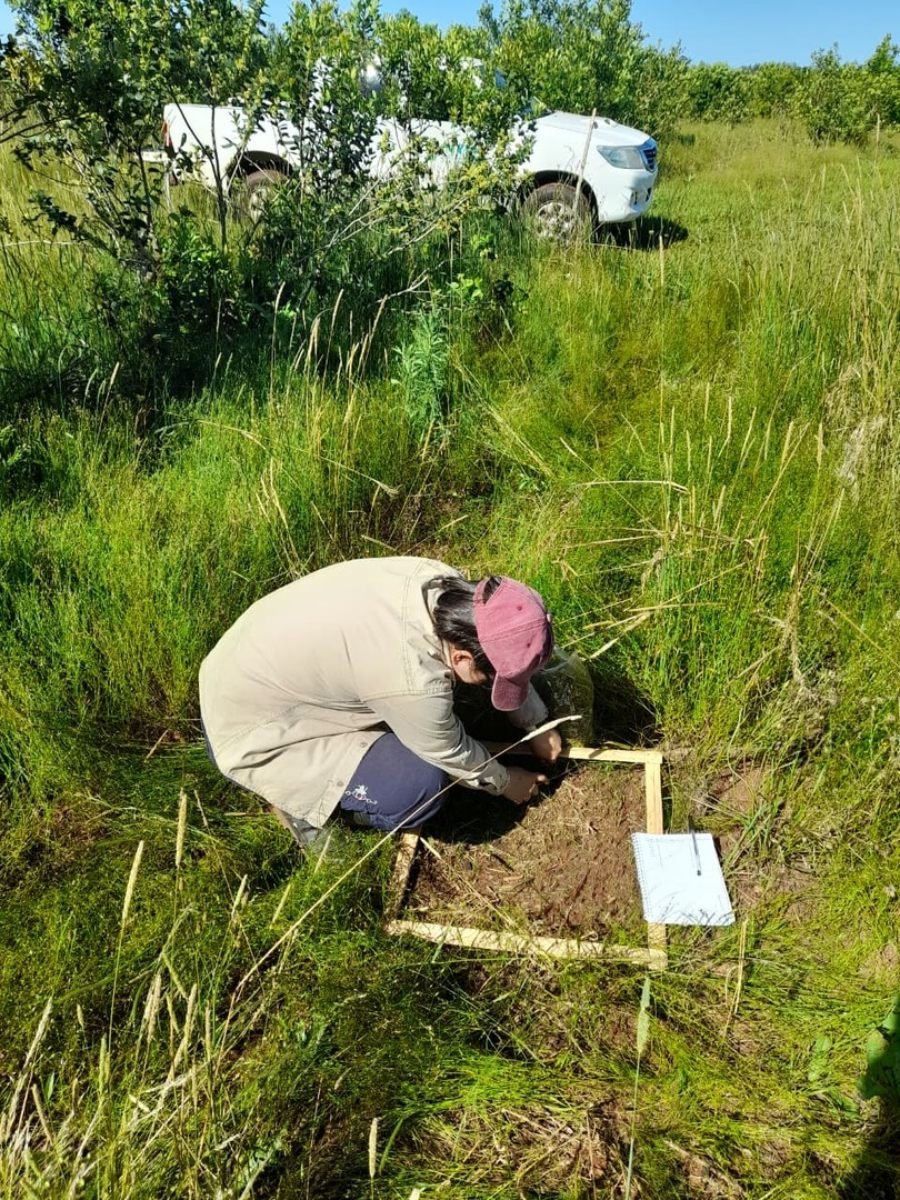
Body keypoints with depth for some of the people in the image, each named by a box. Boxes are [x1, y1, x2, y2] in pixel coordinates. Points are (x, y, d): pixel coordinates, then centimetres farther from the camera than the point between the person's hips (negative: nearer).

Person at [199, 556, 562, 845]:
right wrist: (503, 782, 6)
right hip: (247, 732, -8)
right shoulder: (414, 679, -35)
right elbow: (452, 752, -13)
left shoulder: (443, 584, -14)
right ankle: (296, 797, 4)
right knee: (422, 784, -17)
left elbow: (507, 661, 5)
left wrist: (536, 724, 15)